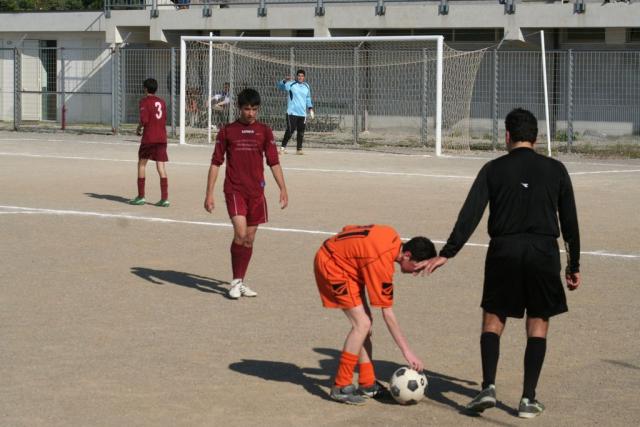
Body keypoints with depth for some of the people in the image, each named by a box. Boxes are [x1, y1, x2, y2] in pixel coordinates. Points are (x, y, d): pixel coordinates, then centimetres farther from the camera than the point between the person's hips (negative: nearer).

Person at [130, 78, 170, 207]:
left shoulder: (144, 101, -5)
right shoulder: (161, 102, 13)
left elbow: (144, 119, -14)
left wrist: (139, 128, 3)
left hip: (149, 137, -5)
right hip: (162, 137, 5)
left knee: (142, 164, 9)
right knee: (161, 166, 0)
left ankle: (141, 196, 10)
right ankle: (165, 198, -7)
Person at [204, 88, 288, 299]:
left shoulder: (264, 131, 6)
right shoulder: (227, 131, 2)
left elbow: (274, 162, 7)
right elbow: (216, 163, 4)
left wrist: (283, 189, -2)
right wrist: (209, 194, -1)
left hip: (256, 192, 3)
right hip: (234, 190, -3)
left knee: (249, 239, 7)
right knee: (240, 233, -17)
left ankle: (241, 282, 19)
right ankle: (236, 281, -5)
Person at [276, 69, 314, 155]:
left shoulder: (306, 86, 12)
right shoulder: (291, 84, -4)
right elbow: (281, 86, -18)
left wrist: (310, 108, 13)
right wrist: (285, 81, -38)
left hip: (302, 113, 5)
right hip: (292, 112, -5)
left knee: (301, 131, 6)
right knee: (290, 130, -11)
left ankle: (299, 149, 14)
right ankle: (283, 147, -1)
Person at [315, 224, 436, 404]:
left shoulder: (392, 236, -5)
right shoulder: (382, 263, -29)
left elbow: (349, 229, 10)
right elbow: (388, 315, -23)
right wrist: (407, 352, -20)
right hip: (330, 265, -10)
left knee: (364, 323, 7)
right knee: (362, 324, -16)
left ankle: (367, 384, 12)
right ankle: (341, 388, -9)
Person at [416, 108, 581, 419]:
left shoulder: (494, 169, 3)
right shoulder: (555, 170, 6)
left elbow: (470, 215, -4)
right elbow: (569, 221, 7)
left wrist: (446, 254, -3)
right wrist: (574, 265, 14)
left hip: (504, 250, 0)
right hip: (544, 251, 0)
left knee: (493, 319, 12)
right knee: (538, 323, 9)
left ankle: (488, 387, -2)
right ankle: (528, 399, 6)